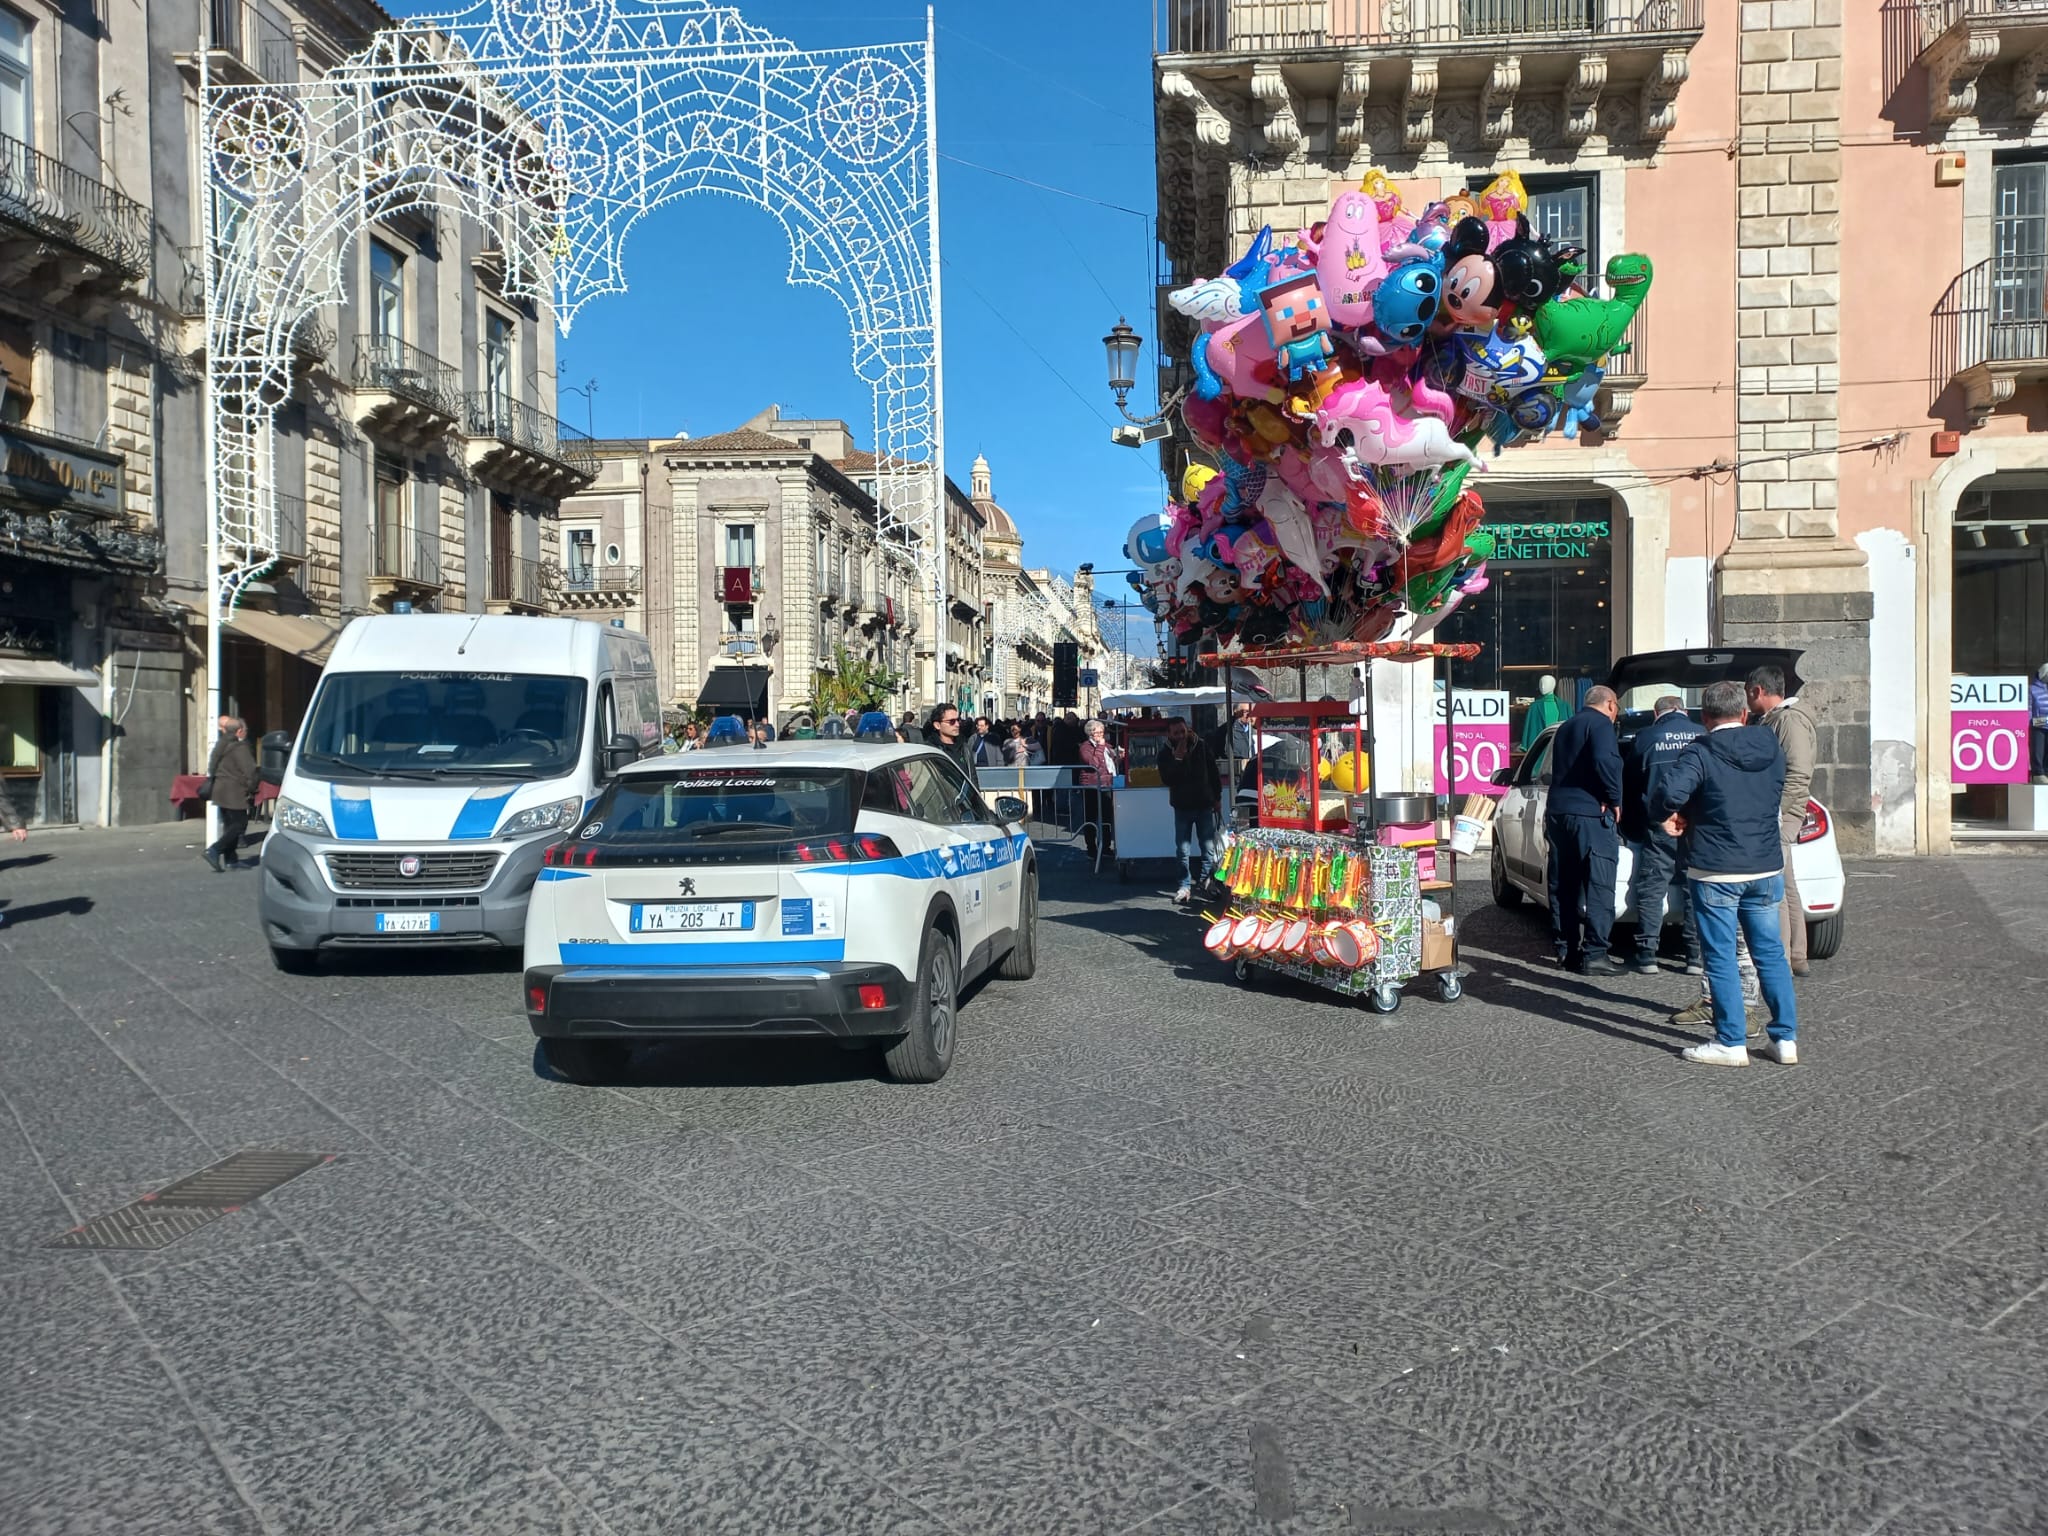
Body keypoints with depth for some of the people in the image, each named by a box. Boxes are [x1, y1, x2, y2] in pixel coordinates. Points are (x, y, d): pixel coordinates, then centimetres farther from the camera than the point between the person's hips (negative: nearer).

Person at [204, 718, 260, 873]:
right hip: (234, 793, -9)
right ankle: (214, 851, -16)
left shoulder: (223, 746, 14)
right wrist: (251, 790, -7)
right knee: (240, 824, -5)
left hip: (220, 789, 9)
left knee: (230, 825, 13)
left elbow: (215, 768, 20)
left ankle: (231, 859, 13)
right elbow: (250, 770, -20)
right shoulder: (240, 748, -14)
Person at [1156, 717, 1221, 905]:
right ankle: (1185, 885, 7)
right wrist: (1177, 759, -25)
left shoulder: (1201, 746, -2)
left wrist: (1217, 797, 6)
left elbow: (1213, 772, 6)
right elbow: (1166, 780, -17)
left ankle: (1204, 884, 11)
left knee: (1208, 848, 2)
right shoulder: (1166, 755, -4)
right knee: (1183, 850, 1)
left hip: (1204, 805, 0)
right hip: (1182, 807, 0)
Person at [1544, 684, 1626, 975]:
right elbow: (1605, 761, -22)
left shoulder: (1565, 728, 21)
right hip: (1590, 812, -8)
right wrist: (1615, 799, -11)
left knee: (1563, 885, 12)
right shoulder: (1601, 725, -6)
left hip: (1557, 810, 9)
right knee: (1599, 885, -7)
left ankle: (1565, 948, 17)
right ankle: (1594, 954, -10)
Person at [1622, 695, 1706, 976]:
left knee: (1651, 890, 4)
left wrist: (1630, 828, 16)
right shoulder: (1704, 735, 7)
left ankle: (1647, 956, 2)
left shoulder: (1645, 738, 2)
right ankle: (1697, 957, 7)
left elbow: (1629, 785, 6)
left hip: (1659, 827, -2)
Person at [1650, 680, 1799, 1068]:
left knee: (1721, 958, 2)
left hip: (1716, 871, -5)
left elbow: (1669, 792, -28)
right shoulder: (1771, 749, 6)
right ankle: (1785, 1038, 16)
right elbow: (1775, 798, 16)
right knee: (1770, 953, 13)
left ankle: (1732, 1042, 6)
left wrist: (1668, 816, -4)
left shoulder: (1701, 752, -12)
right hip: (1766, 868, 5)